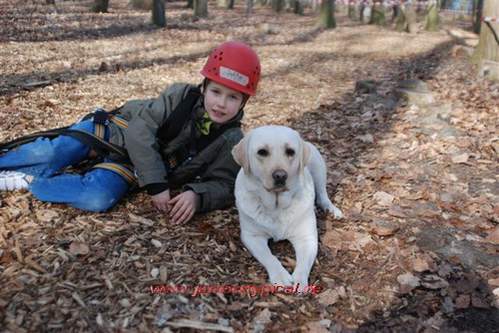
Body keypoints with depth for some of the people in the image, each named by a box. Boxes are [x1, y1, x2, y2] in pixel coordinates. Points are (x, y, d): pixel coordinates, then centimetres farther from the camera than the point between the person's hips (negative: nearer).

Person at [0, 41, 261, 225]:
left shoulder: (231, 141, -16)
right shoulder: (181, 95, -19)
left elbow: (222, 184, -15)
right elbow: (142, 127, -22)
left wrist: (197, 194, -39)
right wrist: (156, 184, -30)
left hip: (129, 167, 0)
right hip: (112, 131, 0)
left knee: (98, 199, -27)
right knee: (49, 156, -16)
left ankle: (28, 180, -4)